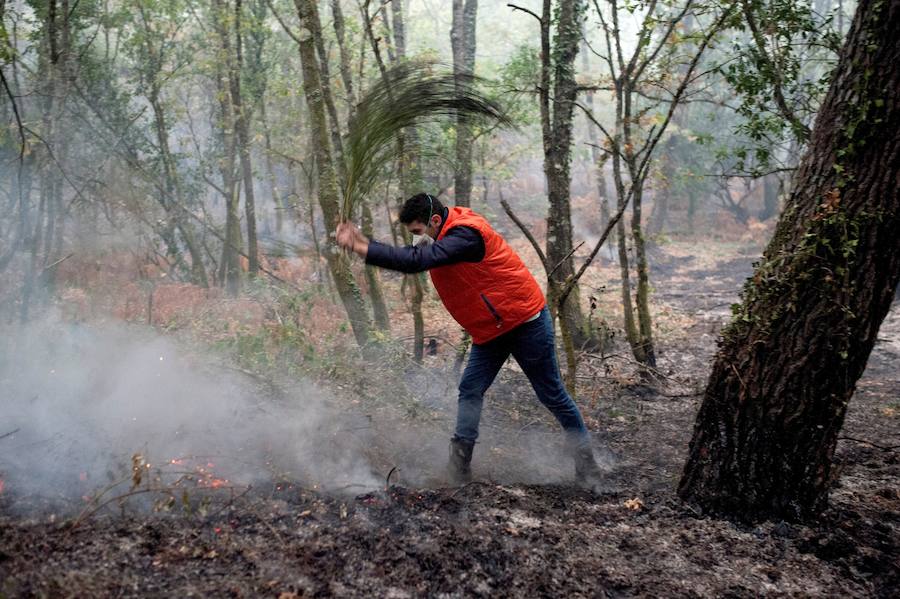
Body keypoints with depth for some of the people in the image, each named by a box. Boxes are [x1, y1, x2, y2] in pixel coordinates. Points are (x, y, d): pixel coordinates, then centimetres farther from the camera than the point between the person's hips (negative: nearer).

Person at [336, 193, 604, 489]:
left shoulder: (466, 236, -27)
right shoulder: (444, 238, 4)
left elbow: (415, 261, -37)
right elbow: (408, 257, 1)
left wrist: (361, 248, -37)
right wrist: (363, 243, -13)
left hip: (526, 322, -9)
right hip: (490, 330, 9)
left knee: (552, 395, 3)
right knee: (470, 390, -1)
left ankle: (585, 462, 18)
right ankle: (460, 462, 3)